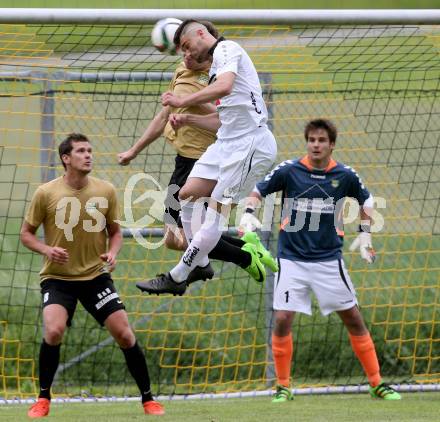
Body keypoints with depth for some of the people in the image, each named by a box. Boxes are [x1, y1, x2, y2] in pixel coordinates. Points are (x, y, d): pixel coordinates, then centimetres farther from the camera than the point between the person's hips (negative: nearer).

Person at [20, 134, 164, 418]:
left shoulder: (106, 191, -2)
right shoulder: (46, 193, -9)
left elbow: (115, 232, 11)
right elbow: (26, 233, 1)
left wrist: (112, 252, -10)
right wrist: (47, 250, -18)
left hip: (96, 275, 2)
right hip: (57, 277, -2)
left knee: (125, 335, -4)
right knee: (54, 331, -24)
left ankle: (148, 399, 12)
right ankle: (43, 399, -4)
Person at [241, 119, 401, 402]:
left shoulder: (344, 176, -3)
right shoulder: (289, 171, -7)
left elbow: (366, 200, 16)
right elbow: (257, 192, 5)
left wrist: (365, 233, 6)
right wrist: (248, 214, -13)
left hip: (329, 259, 1)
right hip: (292, 259, -1)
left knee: (354, 320, 2)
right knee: (283, 320, -9)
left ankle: (377, 383, 12)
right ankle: (283, 386, 6)